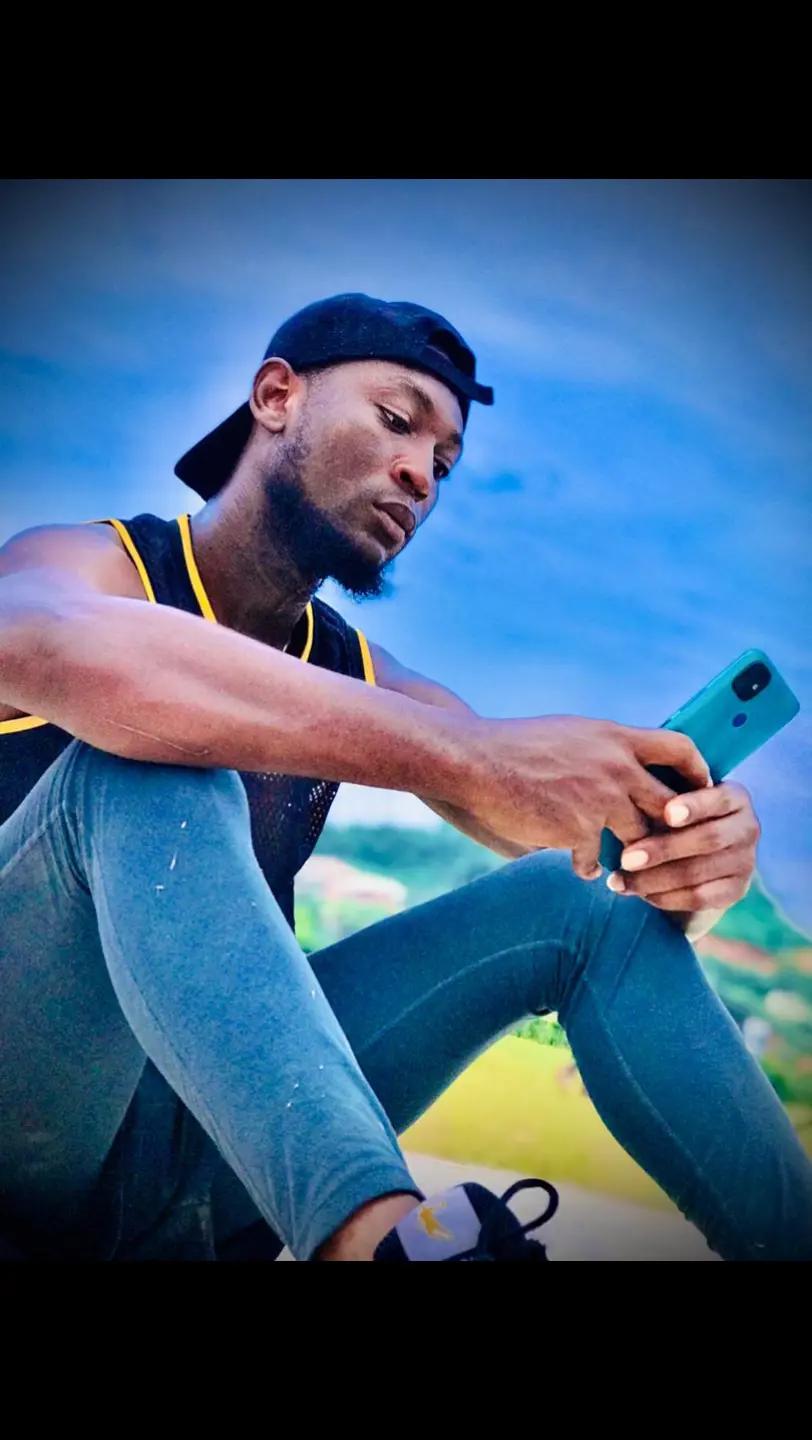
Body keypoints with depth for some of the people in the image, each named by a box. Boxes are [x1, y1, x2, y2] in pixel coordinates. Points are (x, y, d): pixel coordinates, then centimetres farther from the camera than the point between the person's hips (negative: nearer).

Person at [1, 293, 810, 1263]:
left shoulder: (370, 687, 9)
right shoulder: (93, 563, -7)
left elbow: (585, 851, 2)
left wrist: (691, 853, -23)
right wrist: (470, 755, -40)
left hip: (210, 1163, 5)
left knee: (586, 904, -6)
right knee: (149, 760, -31)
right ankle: (381, 1231, -47)